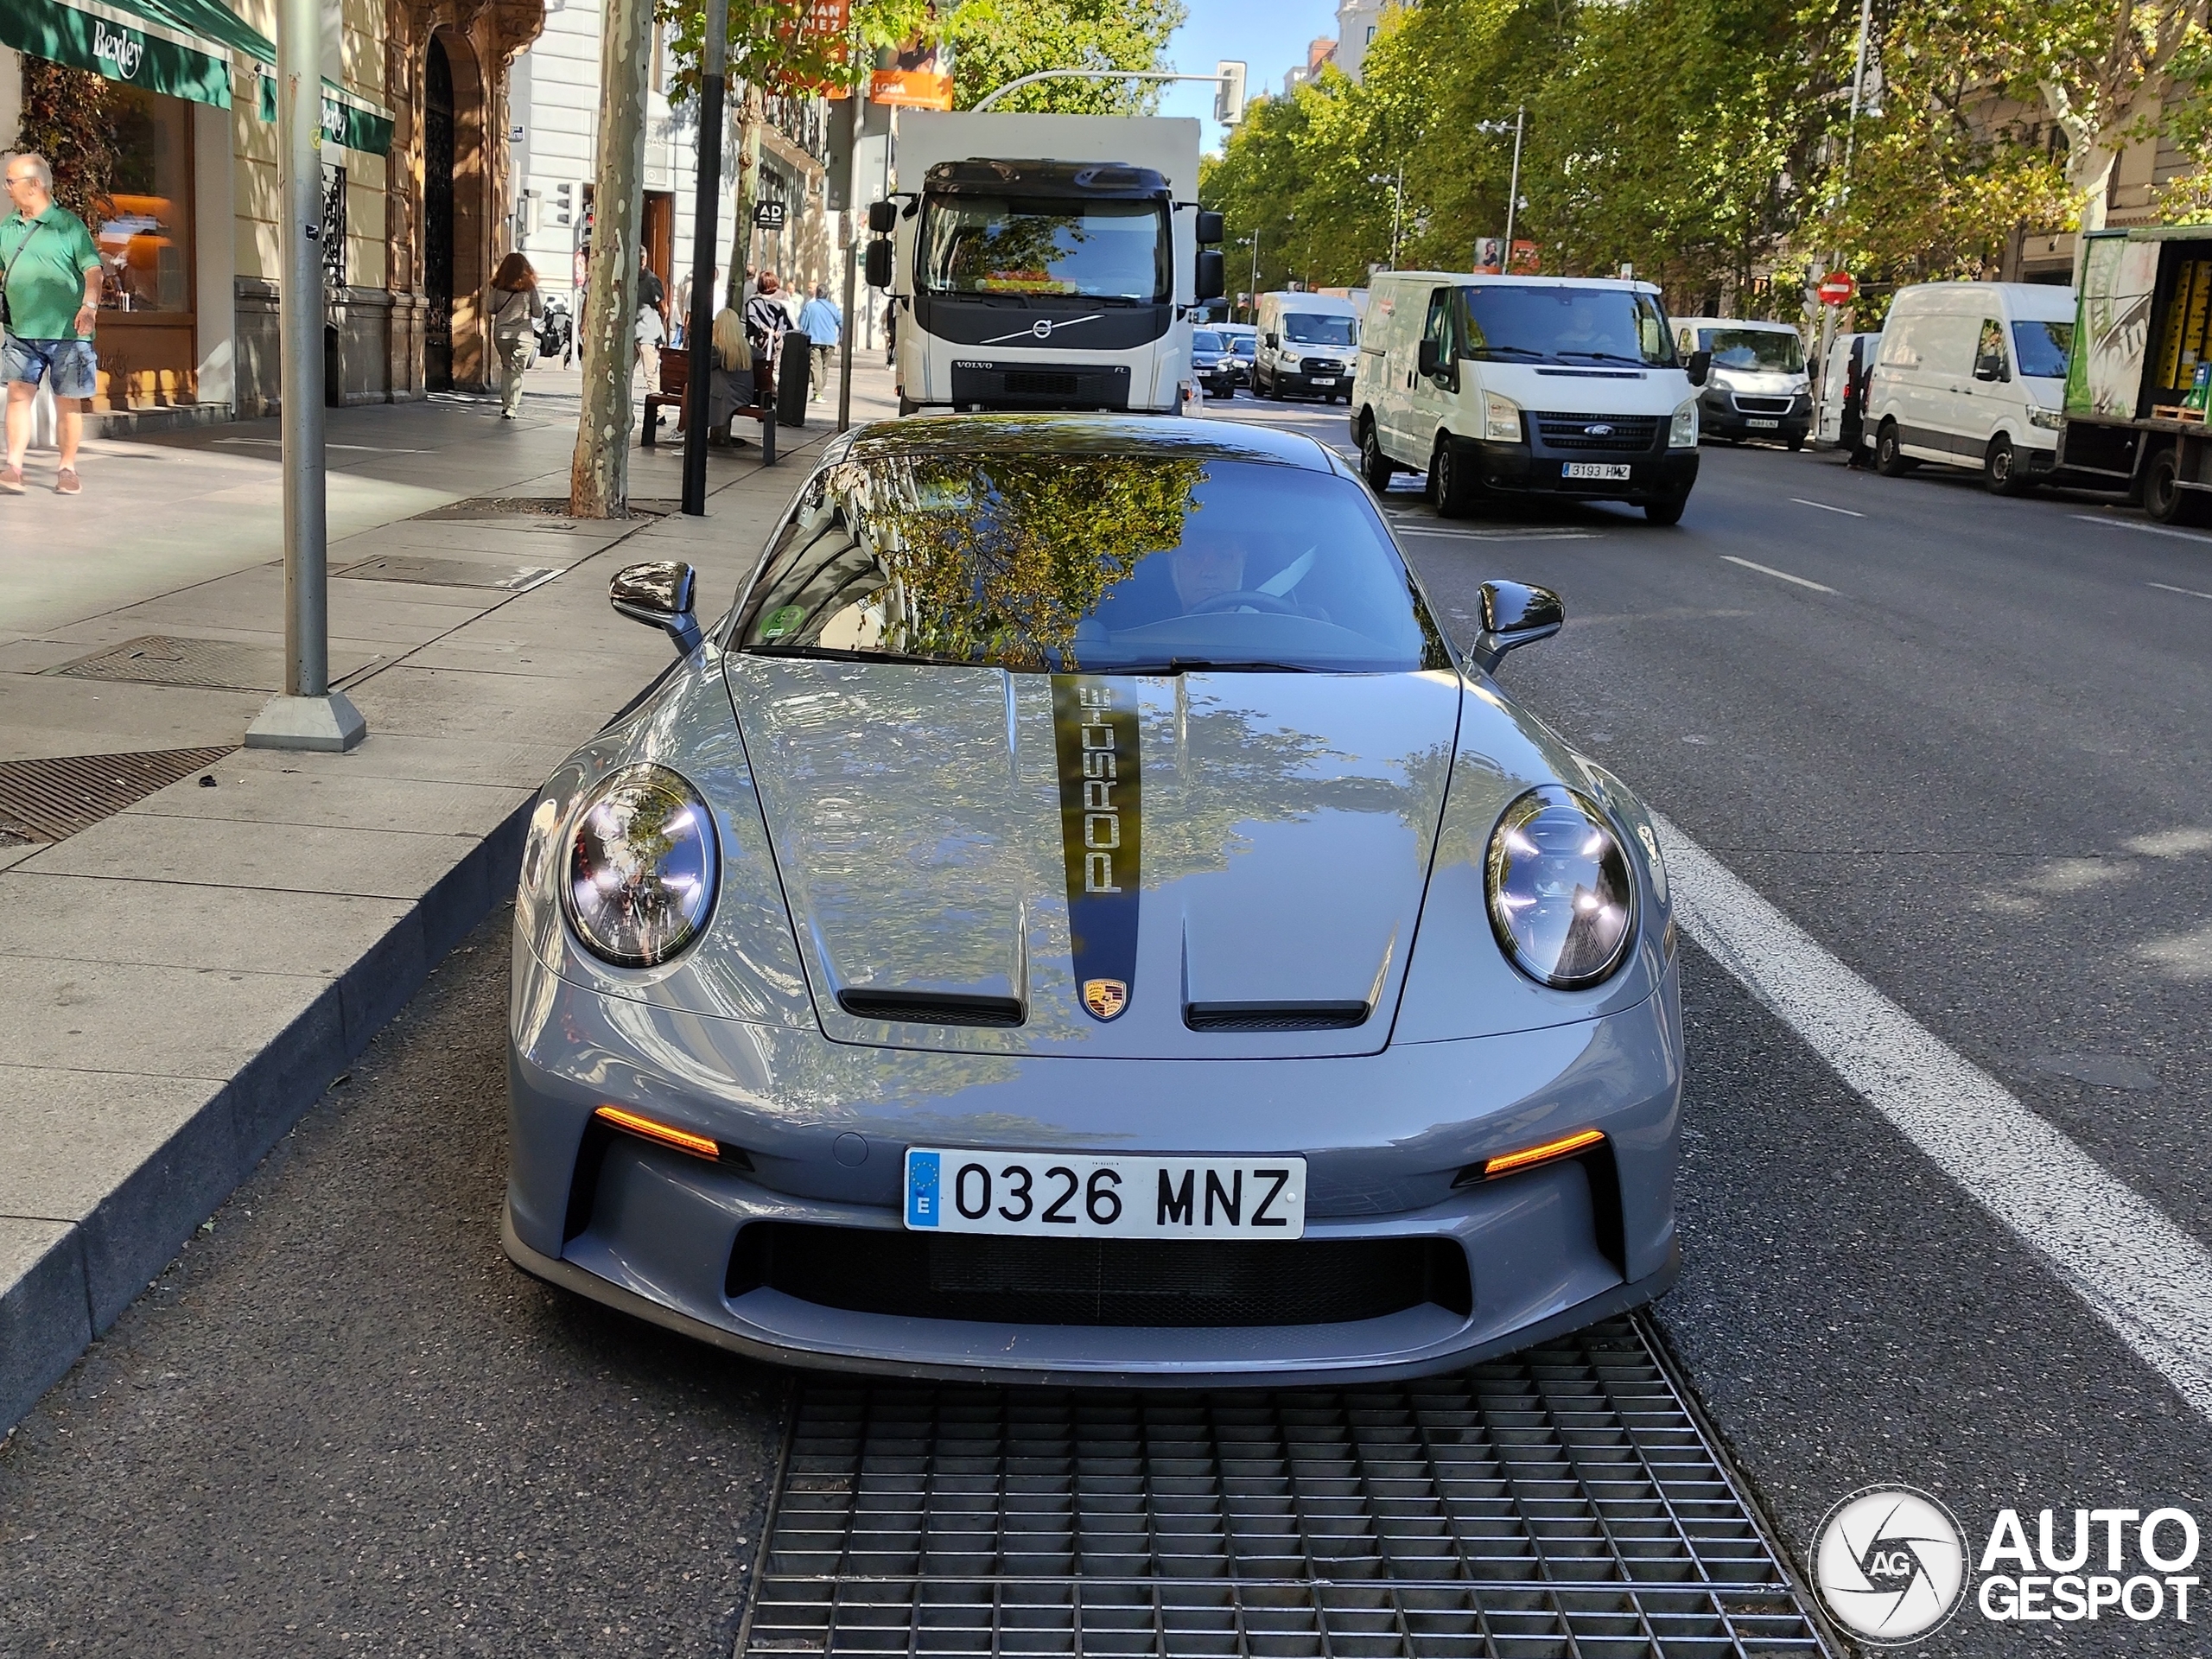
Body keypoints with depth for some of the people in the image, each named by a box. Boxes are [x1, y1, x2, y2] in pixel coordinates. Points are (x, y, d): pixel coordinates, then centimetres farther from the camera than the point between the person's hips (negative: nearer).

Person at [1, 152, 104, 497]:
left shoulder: (68, 224, -4)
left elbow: (92, 269, -10)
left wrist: (89, 305, -24)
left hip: (65, 331, -4)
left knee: (68, 402, 3)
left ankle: (68, 469, 13)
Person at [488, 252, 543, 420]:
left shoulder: (498, 286, -1)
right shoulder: (529, 286, -6)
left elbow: (491, 309, 1)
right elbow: (538, 313, -4)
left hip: (501, 333, 2)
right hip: (523, 334, -2)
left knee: (506, 368, 19)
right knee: (517, 371, 2)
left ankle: (505, 404, 15)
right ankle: (511, 408, -2)